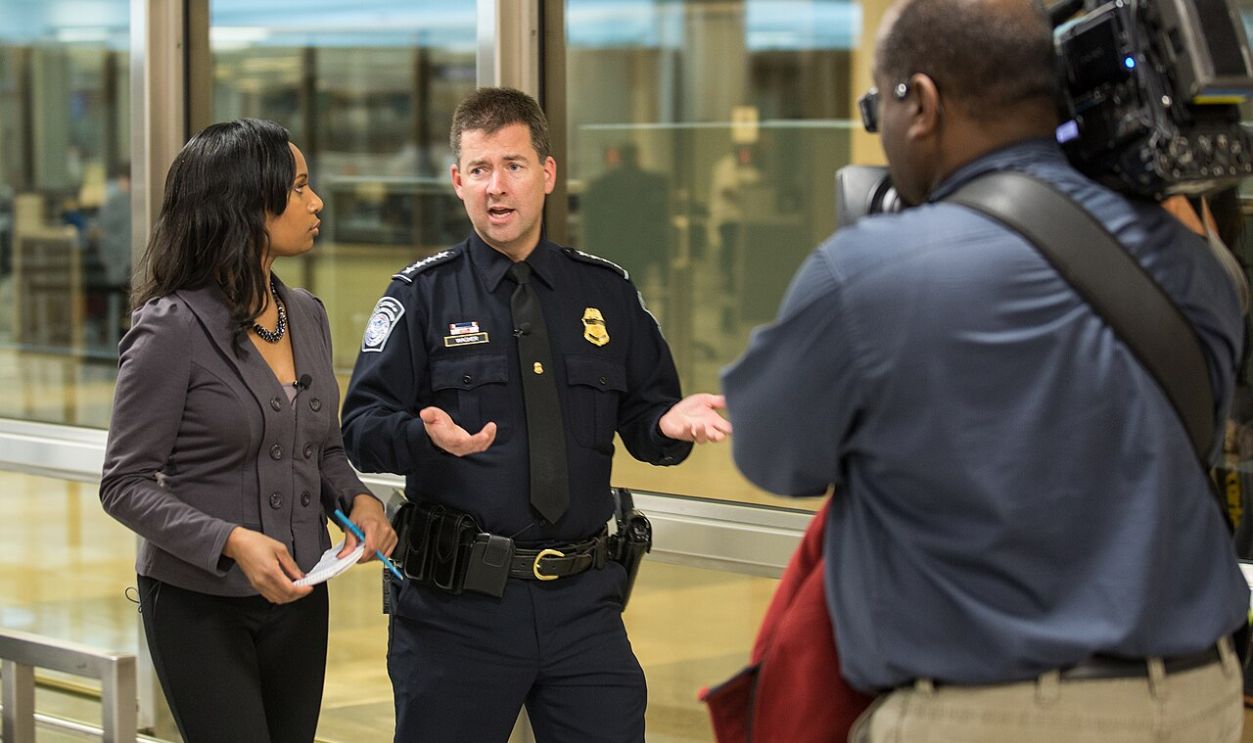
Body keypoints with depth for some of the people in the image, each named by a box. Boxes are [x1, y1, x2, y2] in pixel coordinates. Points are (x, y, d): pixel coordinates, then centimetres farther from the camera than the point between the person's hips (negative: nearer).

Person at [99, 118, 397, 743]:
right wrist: (231, 541, -26)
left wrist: (357, 500, -4)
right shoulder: (173, 329, -15)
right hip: (199, 605, -7)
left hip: (298, 599, 7)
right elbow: (126, 486, -14)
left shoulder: (306, 315, 6)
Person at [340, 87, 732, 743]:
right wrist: (426, 435, -25)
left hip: (583, 598, 2)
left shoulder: (607, 293, 10)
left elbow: (643, 418, 13)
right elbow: (362, 428, -4)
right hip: (456, 605, -2)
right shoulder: (423, 294, 2)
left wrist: (670, 424, -10)